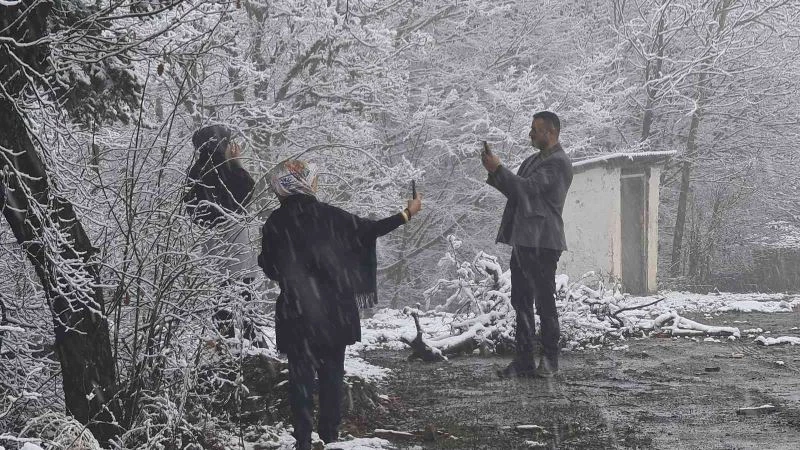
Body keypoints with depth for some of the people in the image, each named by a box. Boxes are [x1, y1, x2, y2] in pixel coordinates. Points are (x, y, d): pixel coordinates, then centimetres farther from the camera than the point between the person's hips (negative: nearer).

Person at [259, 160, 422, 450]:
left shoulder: (274, 224, -4)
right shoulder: (326, 215, -6)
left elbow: (270, 269, 2)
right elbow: (368, 230, -3)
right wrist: (407, 214, 7)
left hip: (295, 312, 0)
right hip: (333, 310, 0)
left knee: (301, 375, 5)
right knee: (332, 373, 12)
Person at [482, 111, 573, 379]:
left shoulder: (559, 163, -9)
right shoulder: (532, 161, 20)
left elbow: (528, 187, -17)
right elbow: (514, 191, 22)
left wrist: (498, 169, -11)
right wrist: (493, 173, 7)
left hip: (542, 243, -9)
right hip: (522, 241, 9)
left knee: (545, 302, -3)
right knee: (521, 303, 8)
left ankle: (549, 361, 5)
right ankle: (524, 361, 11)